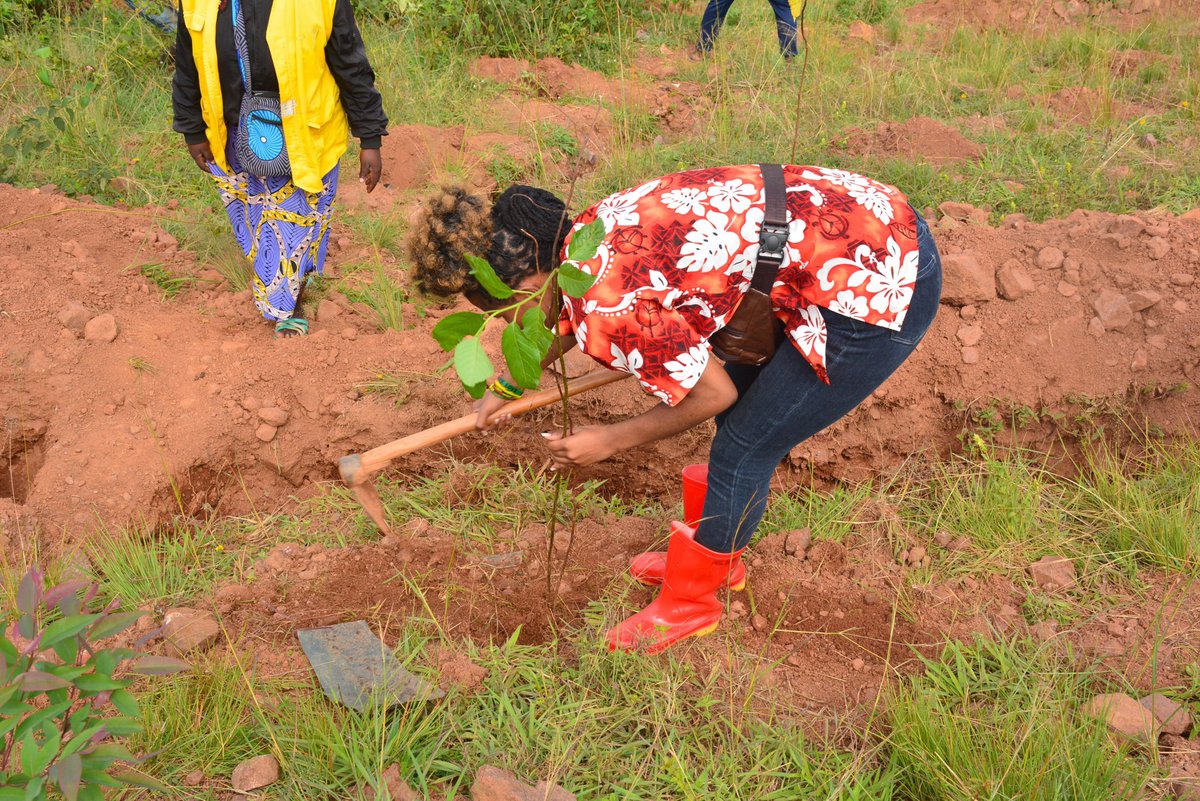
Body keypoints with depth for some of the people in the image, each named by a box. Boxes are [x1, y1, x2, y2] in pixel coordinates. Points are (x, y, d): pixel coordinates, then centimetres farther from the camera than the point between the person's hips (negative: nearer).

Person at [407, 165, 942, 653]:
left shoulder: (607, 310, -22)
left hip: (877, 287, -9)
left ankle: (688, 605, 25)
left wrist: (610, 441, 2)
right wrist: (508, 386, 40)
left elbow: (713, 394, -11)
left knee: (743, 451, 3)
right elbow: (569, 322, 27)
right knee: (742, 417, 23)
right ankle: (715, 558, 44)